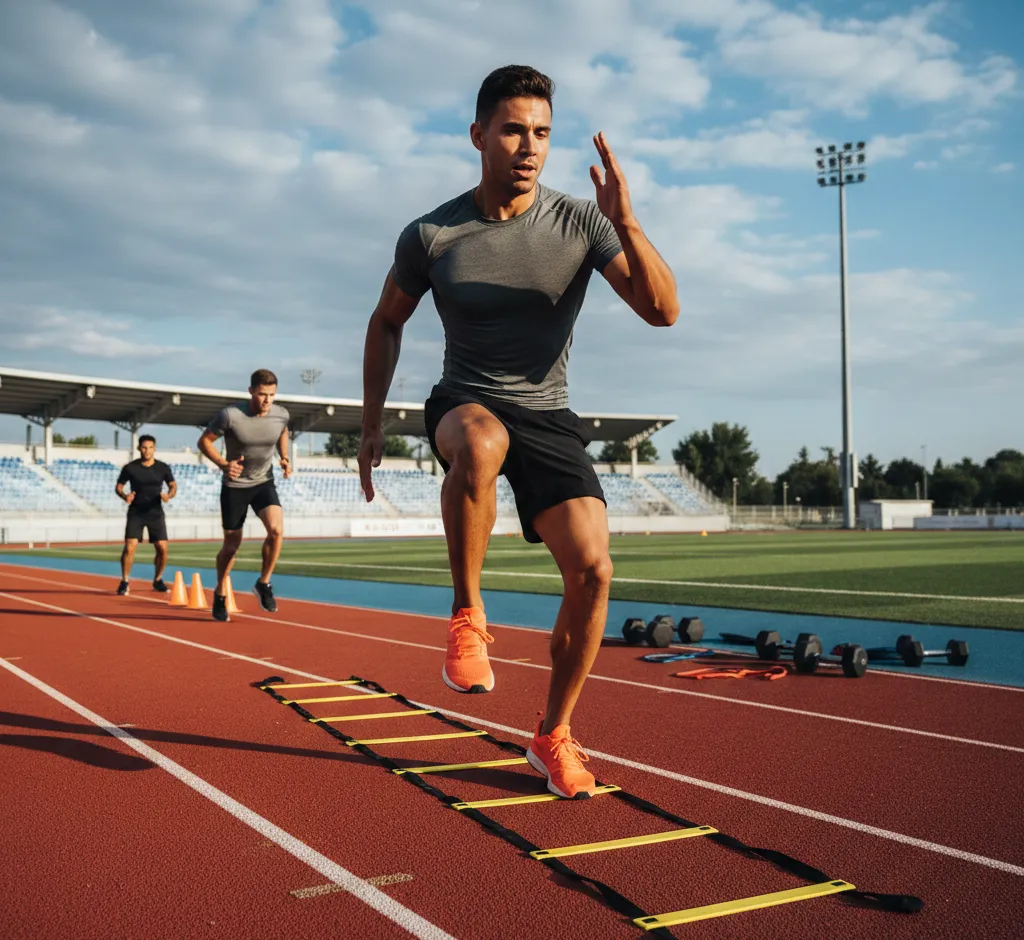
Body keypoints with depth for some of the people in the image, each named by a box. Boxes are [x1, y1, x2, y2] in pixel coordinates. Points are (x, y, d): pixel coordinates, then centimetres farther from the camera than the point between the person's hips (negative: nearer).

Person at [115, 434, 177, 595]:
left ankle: (157, 580, 18)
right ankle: (124, 582, 0)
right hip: (136, 513, -2)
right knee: (130, 547, -15)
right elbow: (118, 487, 2)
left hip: (156, 512, 2)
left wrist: (169, 495, -15)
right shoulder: (130, 468, -4)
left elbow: (173, 486, 8)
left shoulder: (163, 468, 0)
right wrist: (125, 496, -20)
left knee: (162, 548, -4)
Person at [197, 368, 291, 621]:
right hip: (235, 486, -2)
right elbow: (204, 441, -9)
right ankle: (220, 594, 32)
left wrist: (284, 458, -1)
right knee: (232, 545, 7)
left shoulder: (281, 415, -10)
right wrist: (223, 464, -24)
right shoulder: (230, 415, -21)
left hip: (264, 484, 2)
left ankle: (263, 583, 0)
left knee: (276, 530, -23)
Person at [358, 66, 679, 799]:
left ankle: (554, 736, 7)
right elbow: (387, 323, 11)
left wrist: (627, 224, -29)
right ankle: (468, 617, -20)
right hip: (465, 405, -1)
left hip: (548, 417, 2)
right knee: (481, 440, -41)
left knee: (592, 569, -15)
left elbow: (663, 311, -14)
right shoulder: (430, 235, -5)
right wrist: (373, 424, 7)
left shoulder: (579, 222, -6)